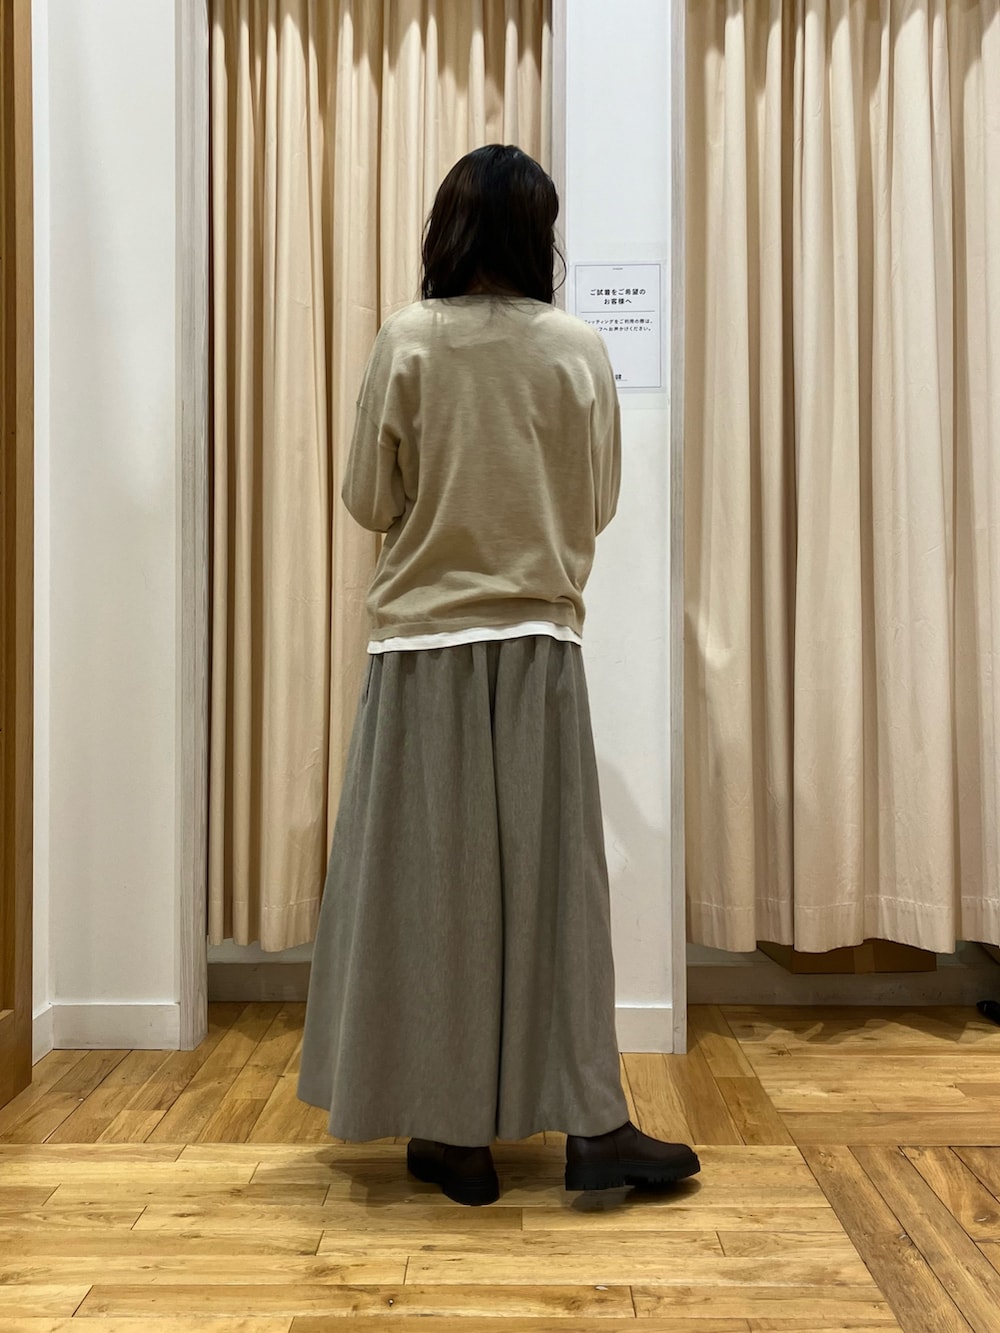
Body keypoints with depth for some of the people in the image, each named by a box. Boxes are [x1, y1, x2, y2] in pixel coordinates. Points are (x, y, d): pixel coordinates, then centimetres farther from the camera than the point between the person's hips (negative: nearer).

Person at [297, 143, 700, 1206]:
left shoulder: (407, 341, -4)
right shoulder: (579, 349, 0)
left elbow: (368, 500, 0)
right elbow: (599, 505, 6)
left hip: (424, 645, -1)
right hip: (539, 645, 1)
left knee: (433, 879, 7)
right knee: (553, 879, 7)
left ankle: (452, 1131, 17)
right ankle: (591, 1126, 14)